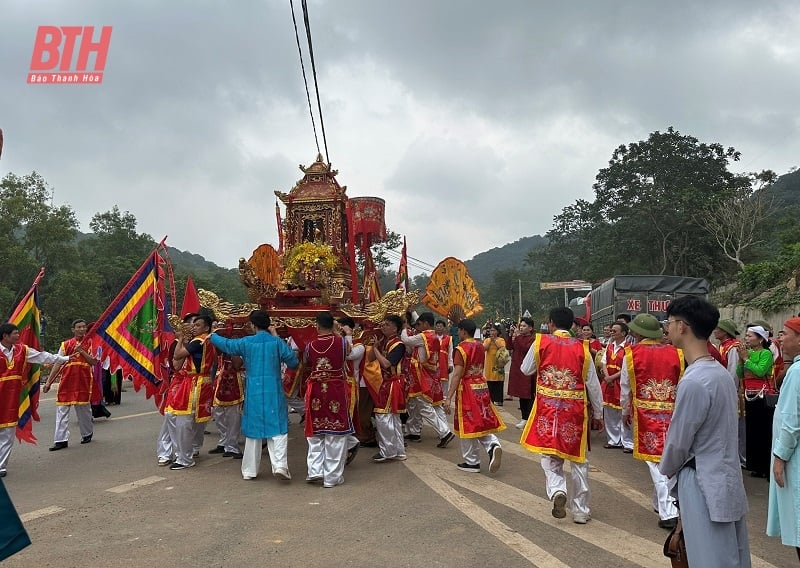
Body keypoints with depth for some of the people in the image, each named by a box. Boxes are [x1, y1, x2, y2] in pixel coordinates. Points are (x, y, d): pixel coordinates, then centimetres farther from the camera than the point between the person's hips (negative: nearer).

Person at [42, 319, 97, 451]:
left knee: (83, 408, 8)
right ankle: (61, 440, 3)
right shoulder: (65, 344, 7)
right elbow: (57, 364, 6)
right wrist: (48, 382, 3)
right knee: (62, 409, -1)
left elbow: (94, 362, -5)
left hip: (84, 381, -2)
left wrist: (82, 351, -16)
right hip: (66, 381, 2)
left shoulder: (90, 343, 2)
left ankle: (87, 434, 27)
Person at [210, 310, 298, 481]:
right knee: (278, 428, 0)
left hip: (253, 392, 2)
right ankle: (280, 465, -15)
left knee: (253, 429, 13)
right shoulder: (277, 342, -5)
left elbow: (225, 344, 14)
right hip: (274, 392, -2)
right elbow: (293, 362, -1)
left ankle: (249, 470, 20)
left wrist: (212, 336, 35)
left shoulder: (246, 342, -1)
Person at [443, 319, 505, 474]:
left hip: (467, 389, -7)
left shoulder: (461, 349, -14)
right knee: (482, 421, 16)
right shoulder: (480, 347, 7)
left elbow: (457, 375, -19)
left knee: (468, 425, 4)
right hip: (482, 386, 7)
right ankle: (493, 445, -10)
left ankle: (472, 462, 13)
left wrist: (448, 397, -19)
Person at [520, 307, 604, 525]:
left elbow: (526, 370, 8)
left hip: (547, 407, -1)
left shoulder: (541, 342, -4)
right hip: (575, 410, 1)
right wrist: (598, 414, 12)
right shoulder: (582, 347, -3)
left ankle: (557, 490, -18)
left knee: (550, 455, 9)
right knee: (578, 459, 12)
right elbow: (593, 384, 1)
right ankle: (581, 511, 20)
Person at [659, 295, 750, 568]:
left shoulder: (694, 381, -23)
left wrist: (666, 469, 5)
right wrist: (675, 469, 16)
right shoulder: (720, 372, 5)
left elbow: (678, 441, -15)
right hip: (726, 479, 9)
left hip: (705, 485, -9)